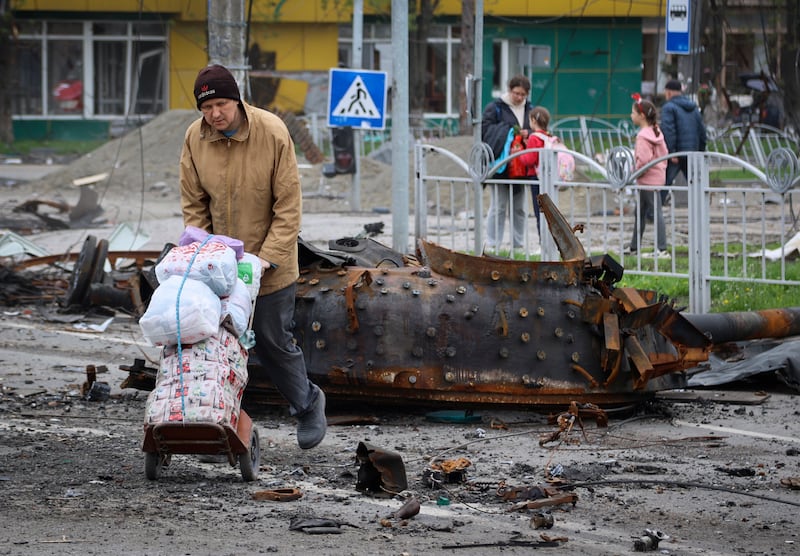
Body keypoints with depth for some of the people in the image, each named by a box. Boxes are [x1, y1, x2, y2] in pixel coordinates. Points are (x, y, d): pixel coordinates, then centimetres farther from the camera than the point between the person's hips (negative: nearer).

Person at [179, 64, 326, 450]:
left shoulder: (272, 133, -17)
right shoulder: (195, 138, -5)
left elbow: (288, 204, -14)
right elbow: (193, 205, 3)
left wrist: (268, 257, -20)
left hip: (269, 263, -3)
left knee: (273, 340, 3)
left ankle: (307, 404, 28)